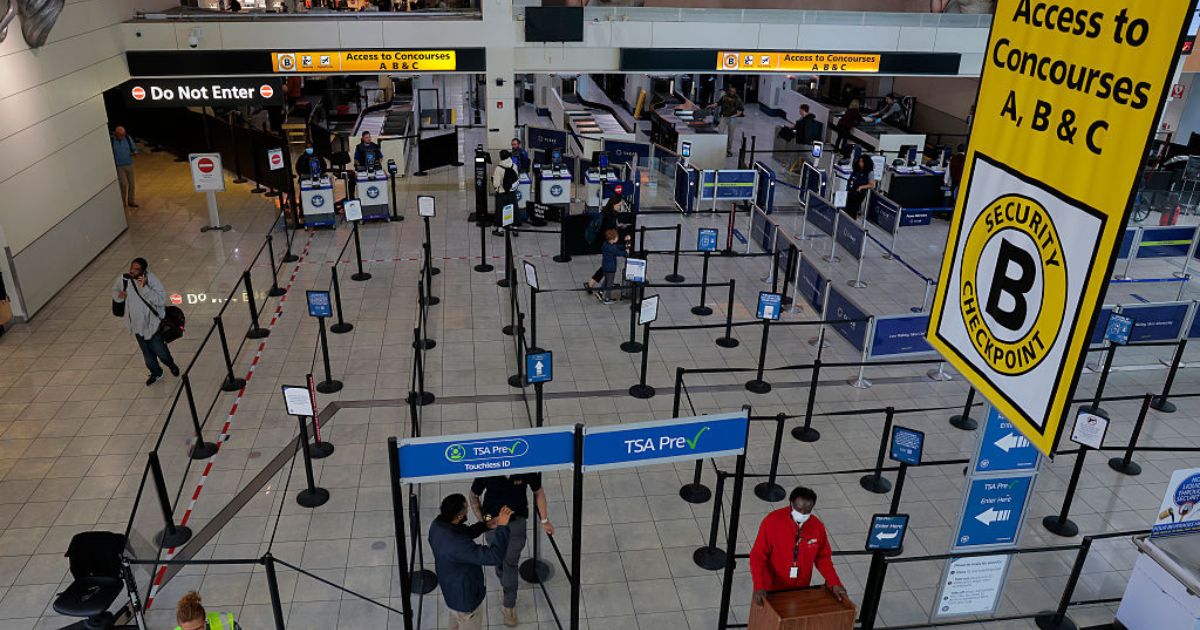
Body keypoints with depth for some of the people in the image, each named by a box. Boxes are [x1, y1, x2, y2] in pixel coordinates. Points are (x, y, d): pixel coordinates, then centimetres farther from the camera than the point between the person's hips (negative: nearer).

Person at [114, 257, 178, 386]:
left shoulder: (151, 280, -24)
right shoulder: (124, 279, -11)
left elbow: (161, 300, -31)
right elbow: (115, 290, 10)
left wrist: (144, 288, -38)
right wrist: (119, 296, -14)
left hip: (153, 323, -4)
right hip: (137, 324, 4)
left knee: (159, 350, 5)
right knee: (147, 352, 19)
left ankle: (171, 365, 39)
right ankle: (156, 373, 44)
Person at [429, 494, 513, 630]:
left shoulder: (438, 523, -16)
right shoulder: (456, 544, -44)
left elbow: (465, 533, 4)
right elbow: (494, 557, -44)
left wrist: (485, 526, -8)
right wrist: (502, 526, -39)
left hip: (450, 587, 8)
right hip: (465, 596, -7)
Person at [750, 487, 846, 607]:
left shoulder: (817, 526, -10)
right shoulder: (772, 521, -22)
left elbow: (823, 557, 3)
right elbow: (758, 556, -19)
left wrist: (834, 583, -8)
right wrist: (759, 586, -29)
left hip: (800, 590, 3)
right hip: (771, 590, -3)